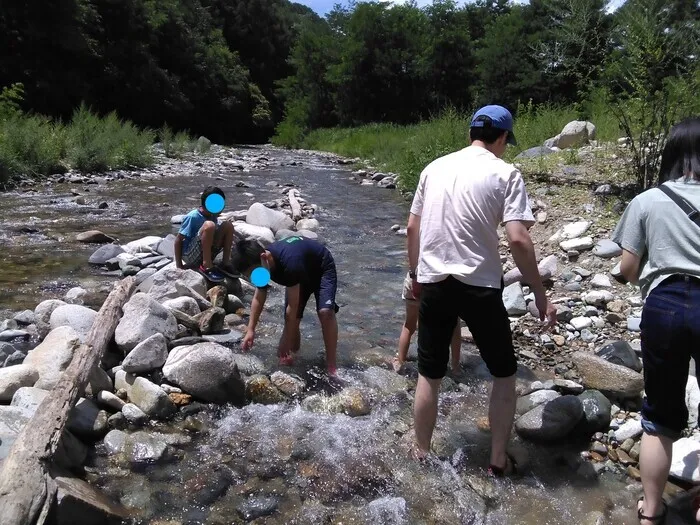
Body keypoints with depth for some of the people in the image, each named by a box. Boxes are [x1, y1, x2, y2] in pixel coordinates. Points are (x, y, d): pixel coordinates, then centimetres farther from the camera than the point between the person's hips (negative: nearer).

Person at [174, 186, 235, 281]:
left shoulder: (213, 216, 4)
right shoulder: (192, 217, -16)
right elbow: (178, 240, -13)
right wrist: (179, 265, -14)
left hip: (206, 254, 7)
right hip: (190, 256, -7)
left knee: (228, 225, -7)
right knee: (209, 225, -32)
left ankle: (225, 263, -5)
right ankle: (206, 266, -23)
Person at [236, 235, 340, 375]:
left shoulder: (289, 262, -43)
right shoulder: (261, 264, -20)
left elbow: (293, 305, -36)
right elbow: (258, 298, -5)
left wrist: (285, 341, -30)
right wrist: (250, 330, -12)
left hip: (322, 269, -7)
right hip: (302, 274, 7)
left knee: (326, 312, -28)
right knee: (291, 319, -7)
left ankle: (331, 368, -21)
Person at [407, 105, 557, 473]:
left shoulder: (435, 167, 8)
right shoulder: (505, 174, -5)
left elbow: (412, 228, 11)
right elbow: (518, 240, -14)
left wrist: (415, 275, 23)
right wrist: (540, 294, -6)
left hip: (433, 284, 4)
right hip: (479, 286, -3)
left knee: (429, 376, 16)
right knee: (504, 375, 17)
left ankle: (422, 454, 30)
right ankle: (498, 460, 24)